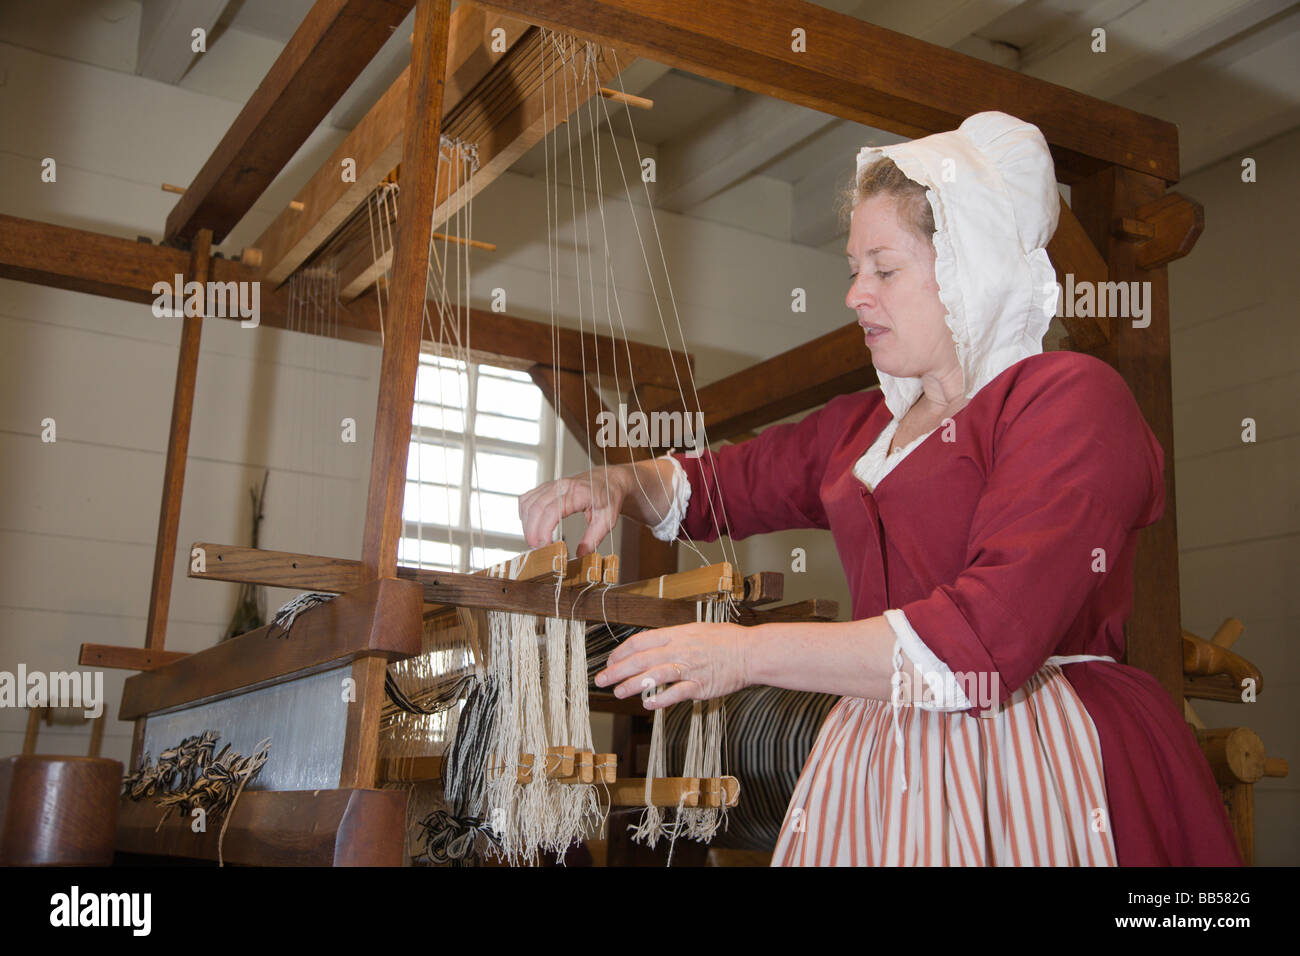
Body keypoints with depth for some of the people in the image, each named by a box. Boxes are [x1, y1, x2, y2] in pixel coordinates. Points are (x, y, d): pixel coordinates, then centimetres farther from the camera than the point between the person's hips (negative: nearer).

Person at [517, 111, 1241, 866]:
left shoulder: (1070, 399, -10)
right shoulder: (862, 427, 15)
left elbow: (988, 636, -22)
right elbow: (715, 485, 26)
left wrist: (750, 653, -23)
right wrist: (619, 486, 3)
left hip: (1038, 777, -6)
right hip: (885, 768, 6)